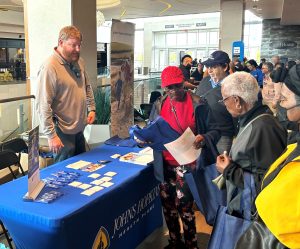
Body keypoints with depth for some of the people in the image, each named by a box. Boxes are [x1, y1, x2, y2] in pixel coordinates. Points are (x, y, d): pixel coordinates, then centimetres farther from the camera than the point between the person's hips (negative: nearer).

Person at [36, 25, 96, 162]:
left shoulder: (79, 61, 4)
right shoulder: (50, 67, -21)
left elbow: (87, 87, 19)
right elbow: (43, 106, -23)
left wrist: (91, 108, 11)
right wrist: (51, 135, -22)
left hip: (79, 129, 8)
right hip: (63, 132, -7)